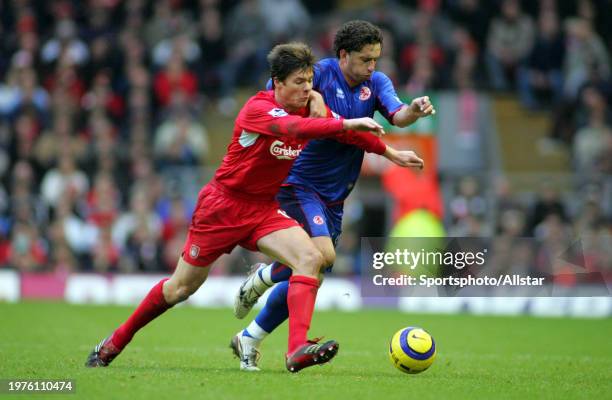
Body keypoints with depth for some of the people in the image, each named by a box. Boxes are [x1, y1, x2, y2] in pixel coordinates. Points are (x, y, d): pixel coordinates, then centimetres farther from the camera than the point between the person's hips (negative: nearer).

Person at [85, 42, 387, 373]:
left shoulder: (310, 111, -2)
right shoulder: (257, 109, -24)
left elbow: (350, 132, -1)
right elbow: (294, 128, -42)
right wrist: (347, 124, -51)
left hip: (263, 209, 6)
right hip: (224, 205, -6)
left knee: (311, 259, -21)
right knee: (181, 287, 5)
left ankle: (297, 350, -29)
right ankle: (115, 342, 27)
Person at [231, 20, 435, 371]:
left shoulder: (377, 83, 3)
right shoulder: (323, 73, -10)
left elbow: (397, 115, -14)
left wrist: (414, 110, -35)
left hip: (333, 197, 6)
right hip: (299, 184, -6)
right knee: (322, 255, -27)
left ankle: (250, 339, 22)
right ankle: (261, 278, 3)